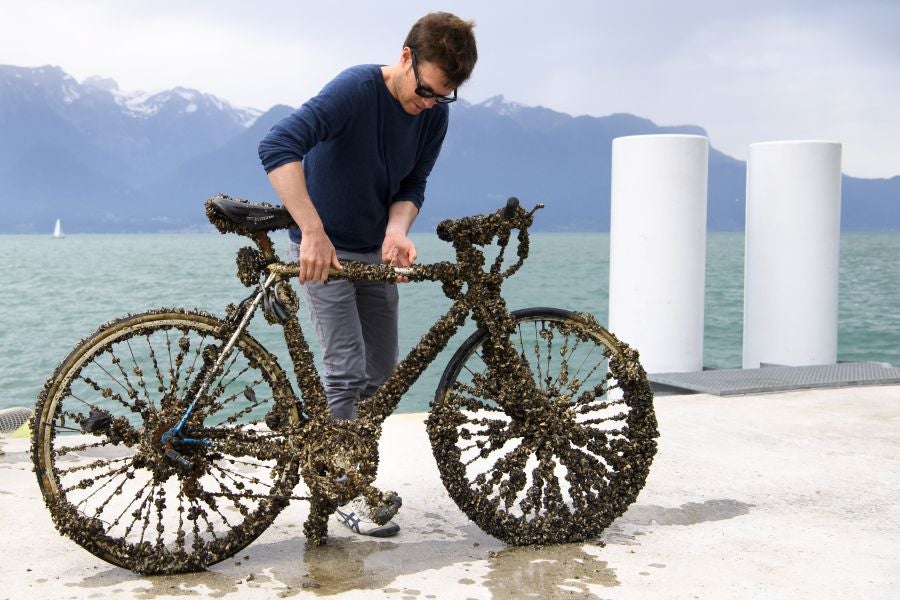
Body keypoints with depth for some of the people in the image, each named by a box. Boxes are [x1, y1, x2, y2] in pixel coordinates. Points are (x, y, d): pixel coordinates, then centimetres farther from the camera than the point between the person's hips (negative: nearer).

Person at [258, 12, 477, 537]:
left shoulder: (435, 115, -5)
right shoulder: (356, 89, -25)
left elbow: (413, 185, 0)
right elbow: (278, 146, -36)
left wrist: (397, 230, -23)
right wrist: (313, 232, -43)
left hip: (375, 252, 7)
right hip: (324, 250, -6)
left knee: (382, 371, 9)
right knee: (348, 369, -11)